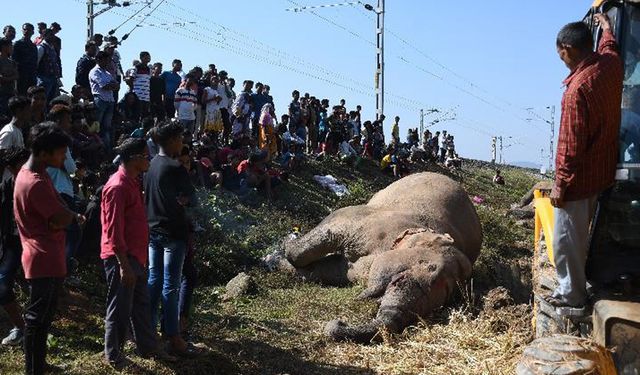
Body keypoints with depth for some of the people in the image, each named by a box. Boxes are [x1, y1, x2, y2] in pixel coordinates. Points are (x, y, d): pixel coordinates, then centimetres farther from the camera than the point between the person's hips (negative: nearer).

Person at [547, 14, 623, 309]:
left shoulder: (578, 88, -27)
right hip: (603, 172, 9)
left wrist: (559, 184, -14)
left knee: (567, 238, 6)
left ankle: (571, 294, 18)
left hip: (580, 178, -9)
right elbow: (608, 47, 26)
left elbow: (571, 146, -23)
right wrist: (606, 27, 46)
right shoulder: (611, 64, -3)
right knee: (580, 234, 21)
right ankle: (575, 284, 34)